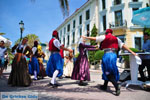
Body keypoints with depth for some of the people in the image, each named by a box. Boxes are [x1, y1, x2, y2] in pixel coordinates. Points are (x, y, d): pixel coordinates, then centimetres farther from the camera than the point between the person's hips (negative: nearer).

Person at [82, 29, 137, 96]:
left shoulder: (104, 37, 5)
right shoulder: (116, 39, 15)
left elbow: (94, 38, 8)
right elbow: (123, 46, 11)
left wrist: (86, 37, 22)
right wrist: (132, 52, 14)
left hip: (107, 54, -5)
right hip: (114, 55, 5)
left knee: (108, 72, -1)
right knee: (110, 71, 16)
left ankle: (117, 86, -20)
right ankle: (105, 86, 30)